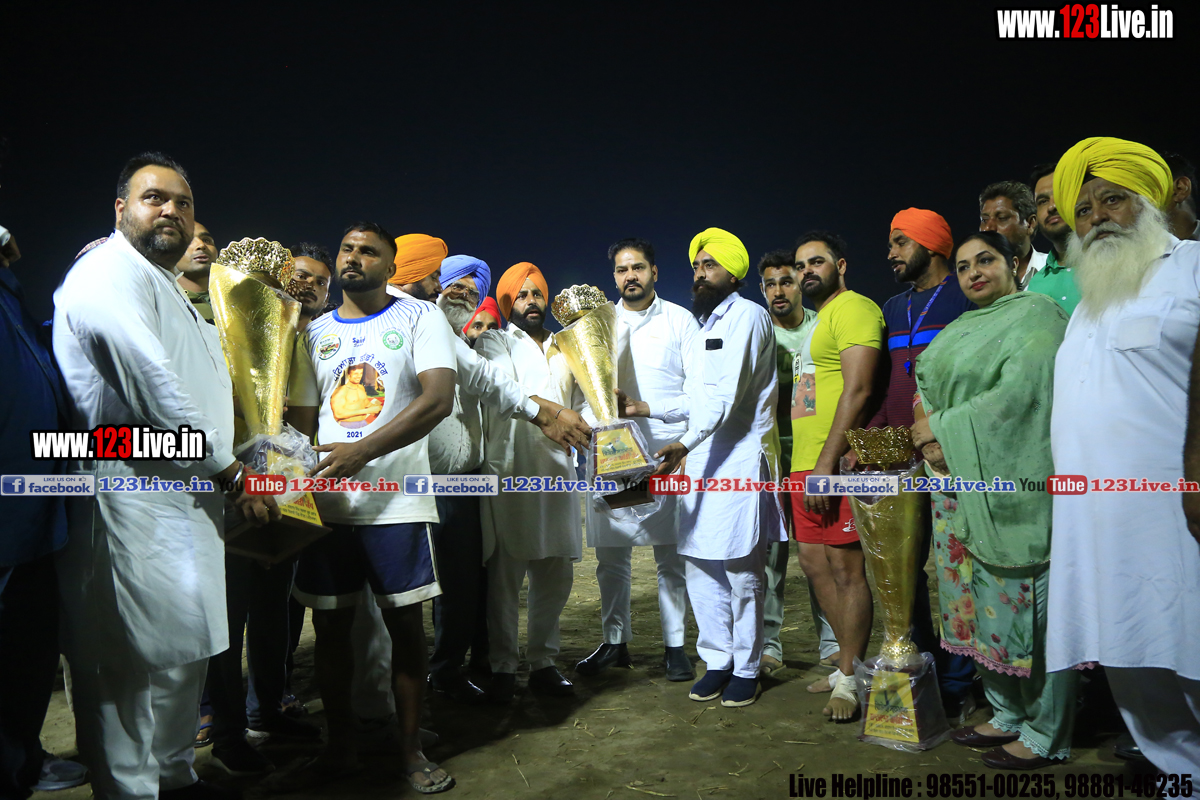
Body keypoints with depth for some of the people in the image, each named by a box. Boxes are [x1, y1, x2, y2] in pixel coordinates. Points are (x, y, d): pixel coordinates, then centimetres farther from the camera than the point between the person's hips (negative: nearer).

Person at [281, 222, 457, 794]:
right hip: (327, 503, 4)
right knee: (330, 625, 10)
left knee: (405, 624, 4)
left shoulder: (419, 318, 0)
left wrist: (362, 450, -22)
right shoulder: (315, 333, 14)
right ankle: (340, 749, 26)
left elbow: (439, 398, -14)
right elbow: (301, 418, 14)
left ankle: (411, 749, 20)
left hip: (395, 502, -4)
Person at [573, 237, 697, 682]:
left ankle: (674, 646, 11)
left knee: (671, 554, 1)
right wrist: (587, 427, -3)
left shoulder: (679, 320, 8)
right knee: (611, 555, 5)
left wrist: (686, 443, -8)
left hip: (666, 453, -2)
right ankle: (614, 641, 17)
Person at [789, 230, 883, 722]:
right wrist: (804, 466, 17)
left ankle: (849, 679, 7)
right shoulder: (818, 320, 22)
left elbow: (857, 390, -18)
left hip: (837, 464, -10)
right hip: (805, 464, 10)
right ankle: (850, 663, 26)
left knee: (845, 567, -4)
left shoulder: (854, 309, -7)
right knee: (814, 563, 13)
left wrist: (827, 464, -22)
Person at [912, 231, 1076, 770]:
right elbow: (927, 389, 16)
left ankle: (1045, 735, 9)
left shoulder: (1036, 314, -3)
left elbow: (1017, 395, -16)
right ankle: (1008, 715, 23)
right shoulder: (961, 329, 20)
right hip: (961, 484, 8)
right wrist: (929, 432, -5)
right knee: (983, 601, 10)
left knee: (1028, 602, -3)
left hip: (1014, 482, -7)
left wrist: (944, 431, -11)